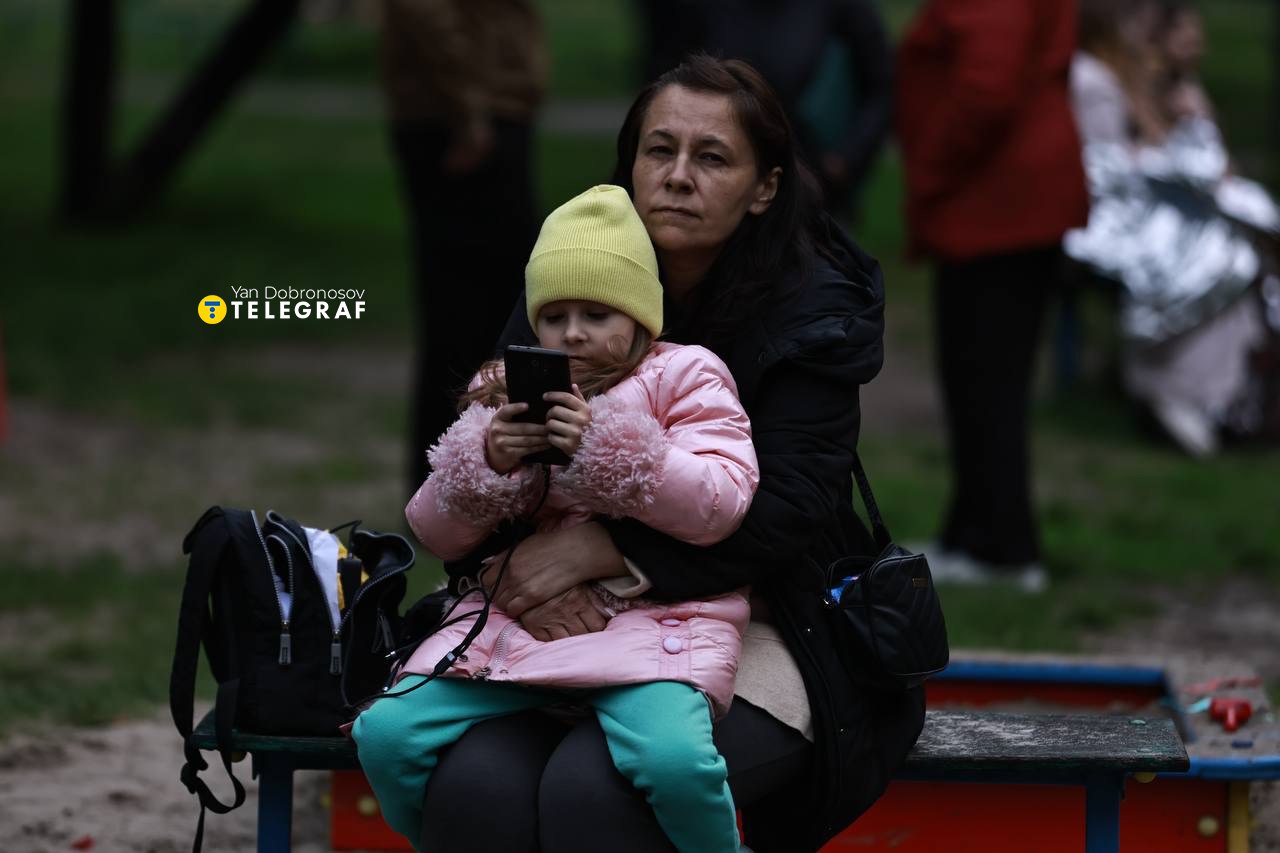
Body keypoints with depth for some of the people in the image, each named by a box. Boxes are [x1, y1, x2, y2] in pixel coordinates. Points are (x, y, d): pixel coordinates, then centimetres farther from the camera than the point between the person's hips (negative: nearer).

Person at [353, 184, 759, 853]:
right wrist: (485, 461, -7)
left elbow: (719, 506, -9)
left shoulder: (684, 378, 6)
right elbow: (436, 533, 13)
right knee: (385, 735, -16)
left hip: (653, 615, -4)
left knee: (674, 759, -35)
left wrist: (606, 444, -17)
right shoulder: (504, 393, 16)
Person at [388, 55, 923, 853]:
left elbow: (786, 507, -16)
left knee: (592, 789, -32)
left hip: (756, 628, -3)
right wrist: (516, 569, -21)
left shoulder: (815, 311, -5)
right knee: (475, 787, -28)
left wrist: (600, 547, -26)